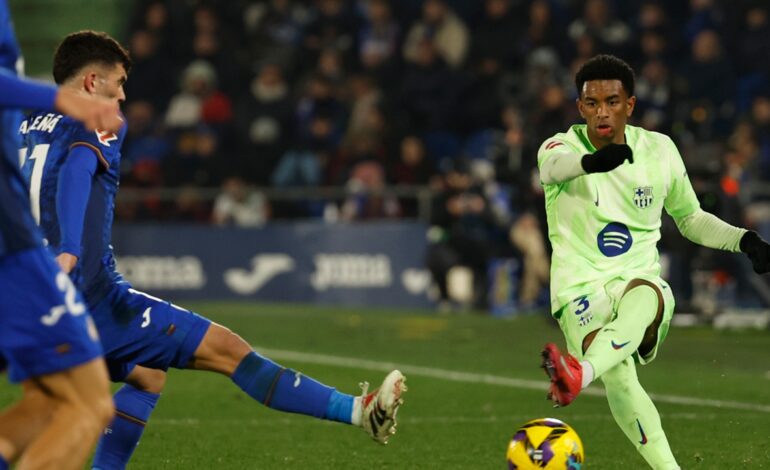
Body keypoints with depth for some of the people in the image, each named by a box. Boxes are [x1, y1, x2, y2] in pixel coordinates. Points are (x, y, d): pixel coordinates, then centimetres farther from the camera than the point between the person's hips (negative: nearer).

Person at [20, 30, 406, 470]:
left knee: (146, 376, 28)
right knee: (228, 350, -7)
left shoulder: (29, 126, 17)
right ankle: (358, 411, -8)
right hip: (95, 297, -9)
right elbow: (76, 172, -27)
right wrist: (68, 251, -41)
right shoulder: (98, 125, -7)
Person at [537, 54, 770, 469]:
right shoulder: (561, 146, -4)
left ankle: (580, 372, -65)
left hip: (640, 280, 1)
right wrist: (592, 161, -54)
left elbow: (691, 219, 21)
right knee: (619, 378, -31)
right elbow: (555, 167, -31)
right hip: (580, 290, -1)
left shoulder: (660, 150, 7)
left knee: (643, 300, -39)